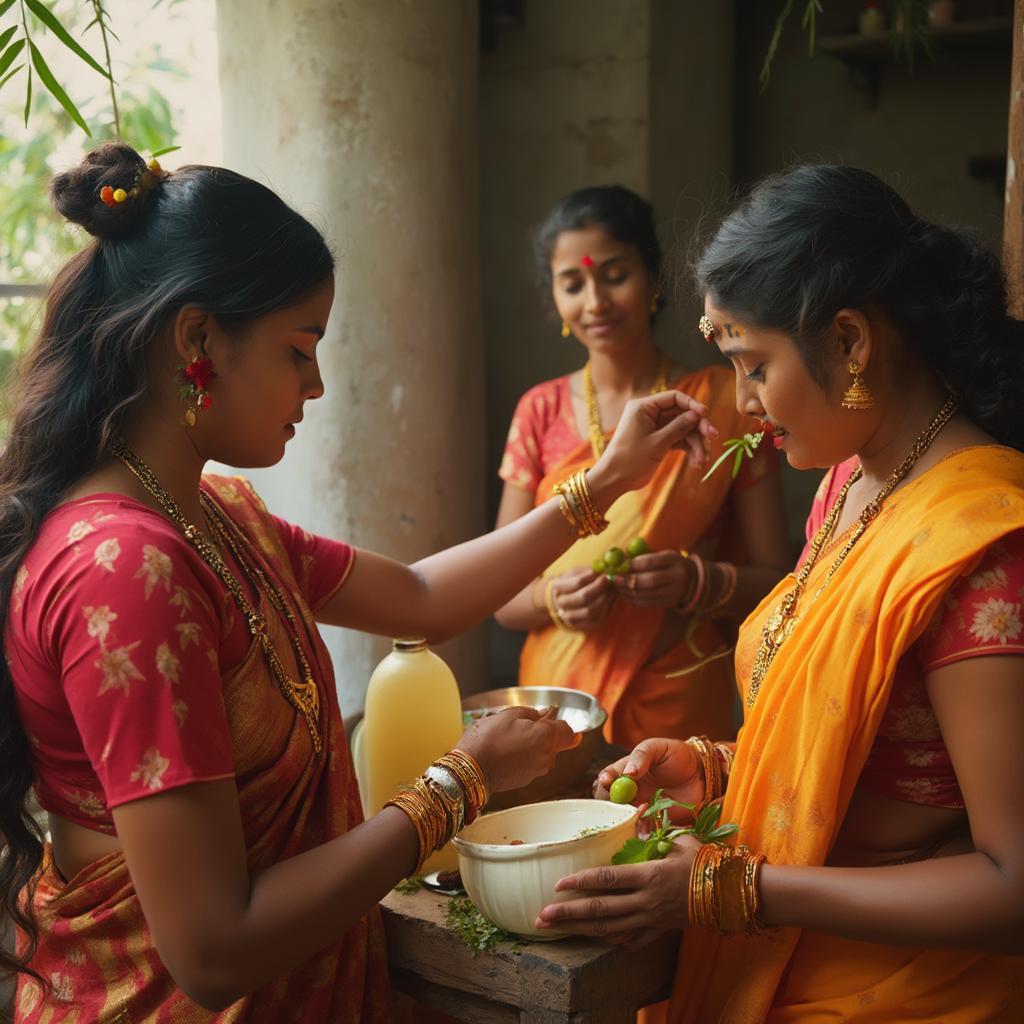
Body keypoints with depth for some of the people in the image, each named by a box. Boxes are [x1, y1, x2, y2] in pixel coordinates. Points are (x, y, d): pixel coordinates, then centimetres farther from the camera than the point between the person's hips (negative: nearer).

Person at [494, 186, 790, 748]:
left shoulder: (725, 402, -5)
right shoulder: (539, 413, 1)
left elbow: (775, 582, -4)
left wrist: (698, 581, -22)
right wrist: (553, 597, -19)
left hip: (681, 710, -2)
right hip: (557, 703, 2)